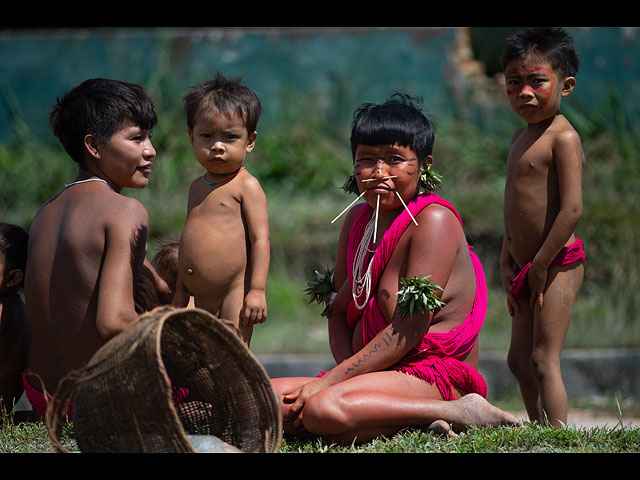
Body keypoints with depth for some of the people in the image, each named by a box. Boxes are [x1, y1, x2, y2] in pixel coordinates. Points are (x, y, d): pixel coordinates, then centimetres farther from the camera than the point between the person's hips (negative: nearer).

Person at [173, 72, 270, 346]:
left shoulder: (246, 186, -6)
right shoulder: (197, 187, 17)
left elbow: (260, 239, -11)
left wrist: (258, 290, -18)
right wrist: (181, 289, 24)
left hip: (234, 297, -7)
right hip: (202, 300, 7)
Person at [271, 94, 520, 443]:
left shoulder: (435, 220, -11)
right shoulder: (358, 219, 15)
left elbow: (410, 328, -18)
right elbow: (339, 310, 15)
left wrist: (327, 383, -18)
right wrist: (349, 372, -8)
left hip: (434, 374, -9)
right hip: (376, 373, 9)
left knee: (324, 410, -35)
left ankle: (461, 412, -20)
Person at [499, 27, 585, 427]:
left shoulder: (563, 137, -15)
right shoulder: (521, 138, 15)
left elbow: (572, 210, -22)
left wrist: (540, 265, -18)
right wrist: (508, 263, 11)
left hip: (557, 264, -10)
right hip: (529, 267, 10)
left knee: (543, 360, -12)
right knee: (520, 360, 15)